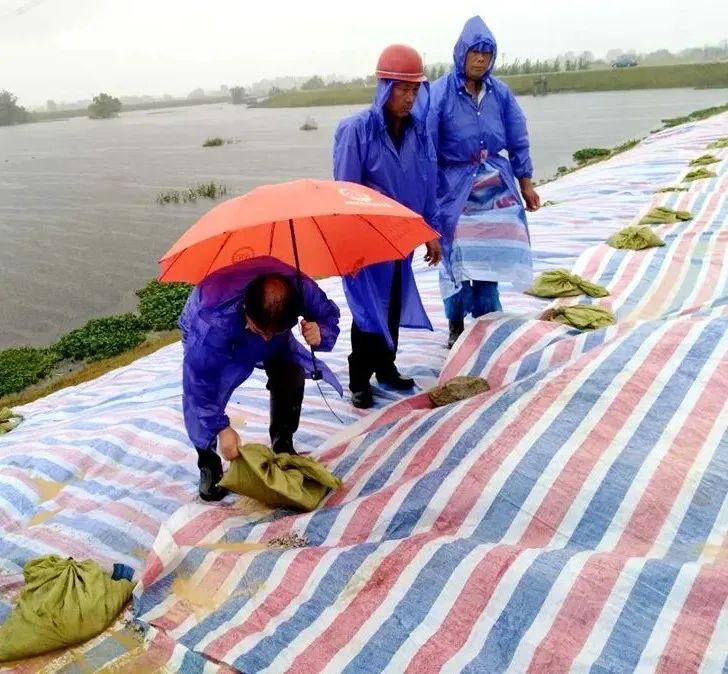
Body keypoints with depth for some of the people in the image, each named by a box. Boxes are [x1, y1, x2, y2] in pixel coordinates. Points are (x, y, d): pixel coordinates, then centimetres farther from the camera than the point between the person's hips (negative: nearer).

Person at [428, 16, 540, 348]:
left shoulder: (500, 92, 2)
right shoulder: (441, 93, -9)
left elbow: (518, 141, 9)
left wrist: (526, 183, 9)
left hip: (494, 185, 3)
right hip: (454, 187, -3)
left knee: (489, 253, 2)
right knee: (457, 255, 1)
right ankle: (456, 325, 15)